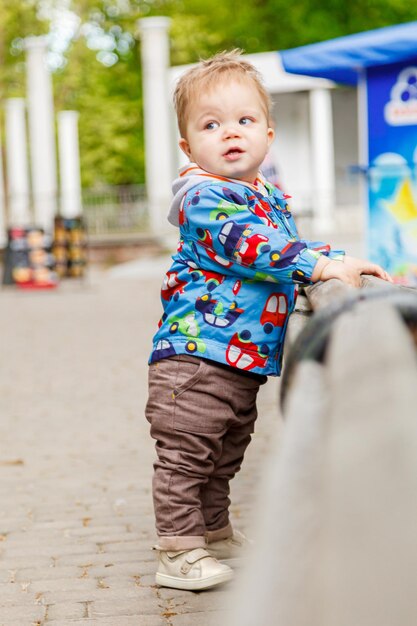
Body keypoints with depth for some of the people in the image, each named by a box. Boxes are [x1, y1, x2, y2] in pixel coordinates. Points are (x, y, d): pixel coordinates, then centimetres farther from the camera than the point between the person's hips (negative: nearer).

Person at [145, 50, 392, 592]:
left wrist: (346, 263, 14)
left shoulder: (273, 199, 16)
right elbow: (250, 247, -26)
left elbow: (293, 250, 28)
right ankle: (179, 553, 1)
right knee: (186, 455, -5)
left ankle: (216, 534, 34)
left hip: (246, 361, 9)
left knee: (225, 456, 20)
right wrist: (321, 266, -28)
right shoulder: (204, 195, -13)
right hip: (195, 355, -9)